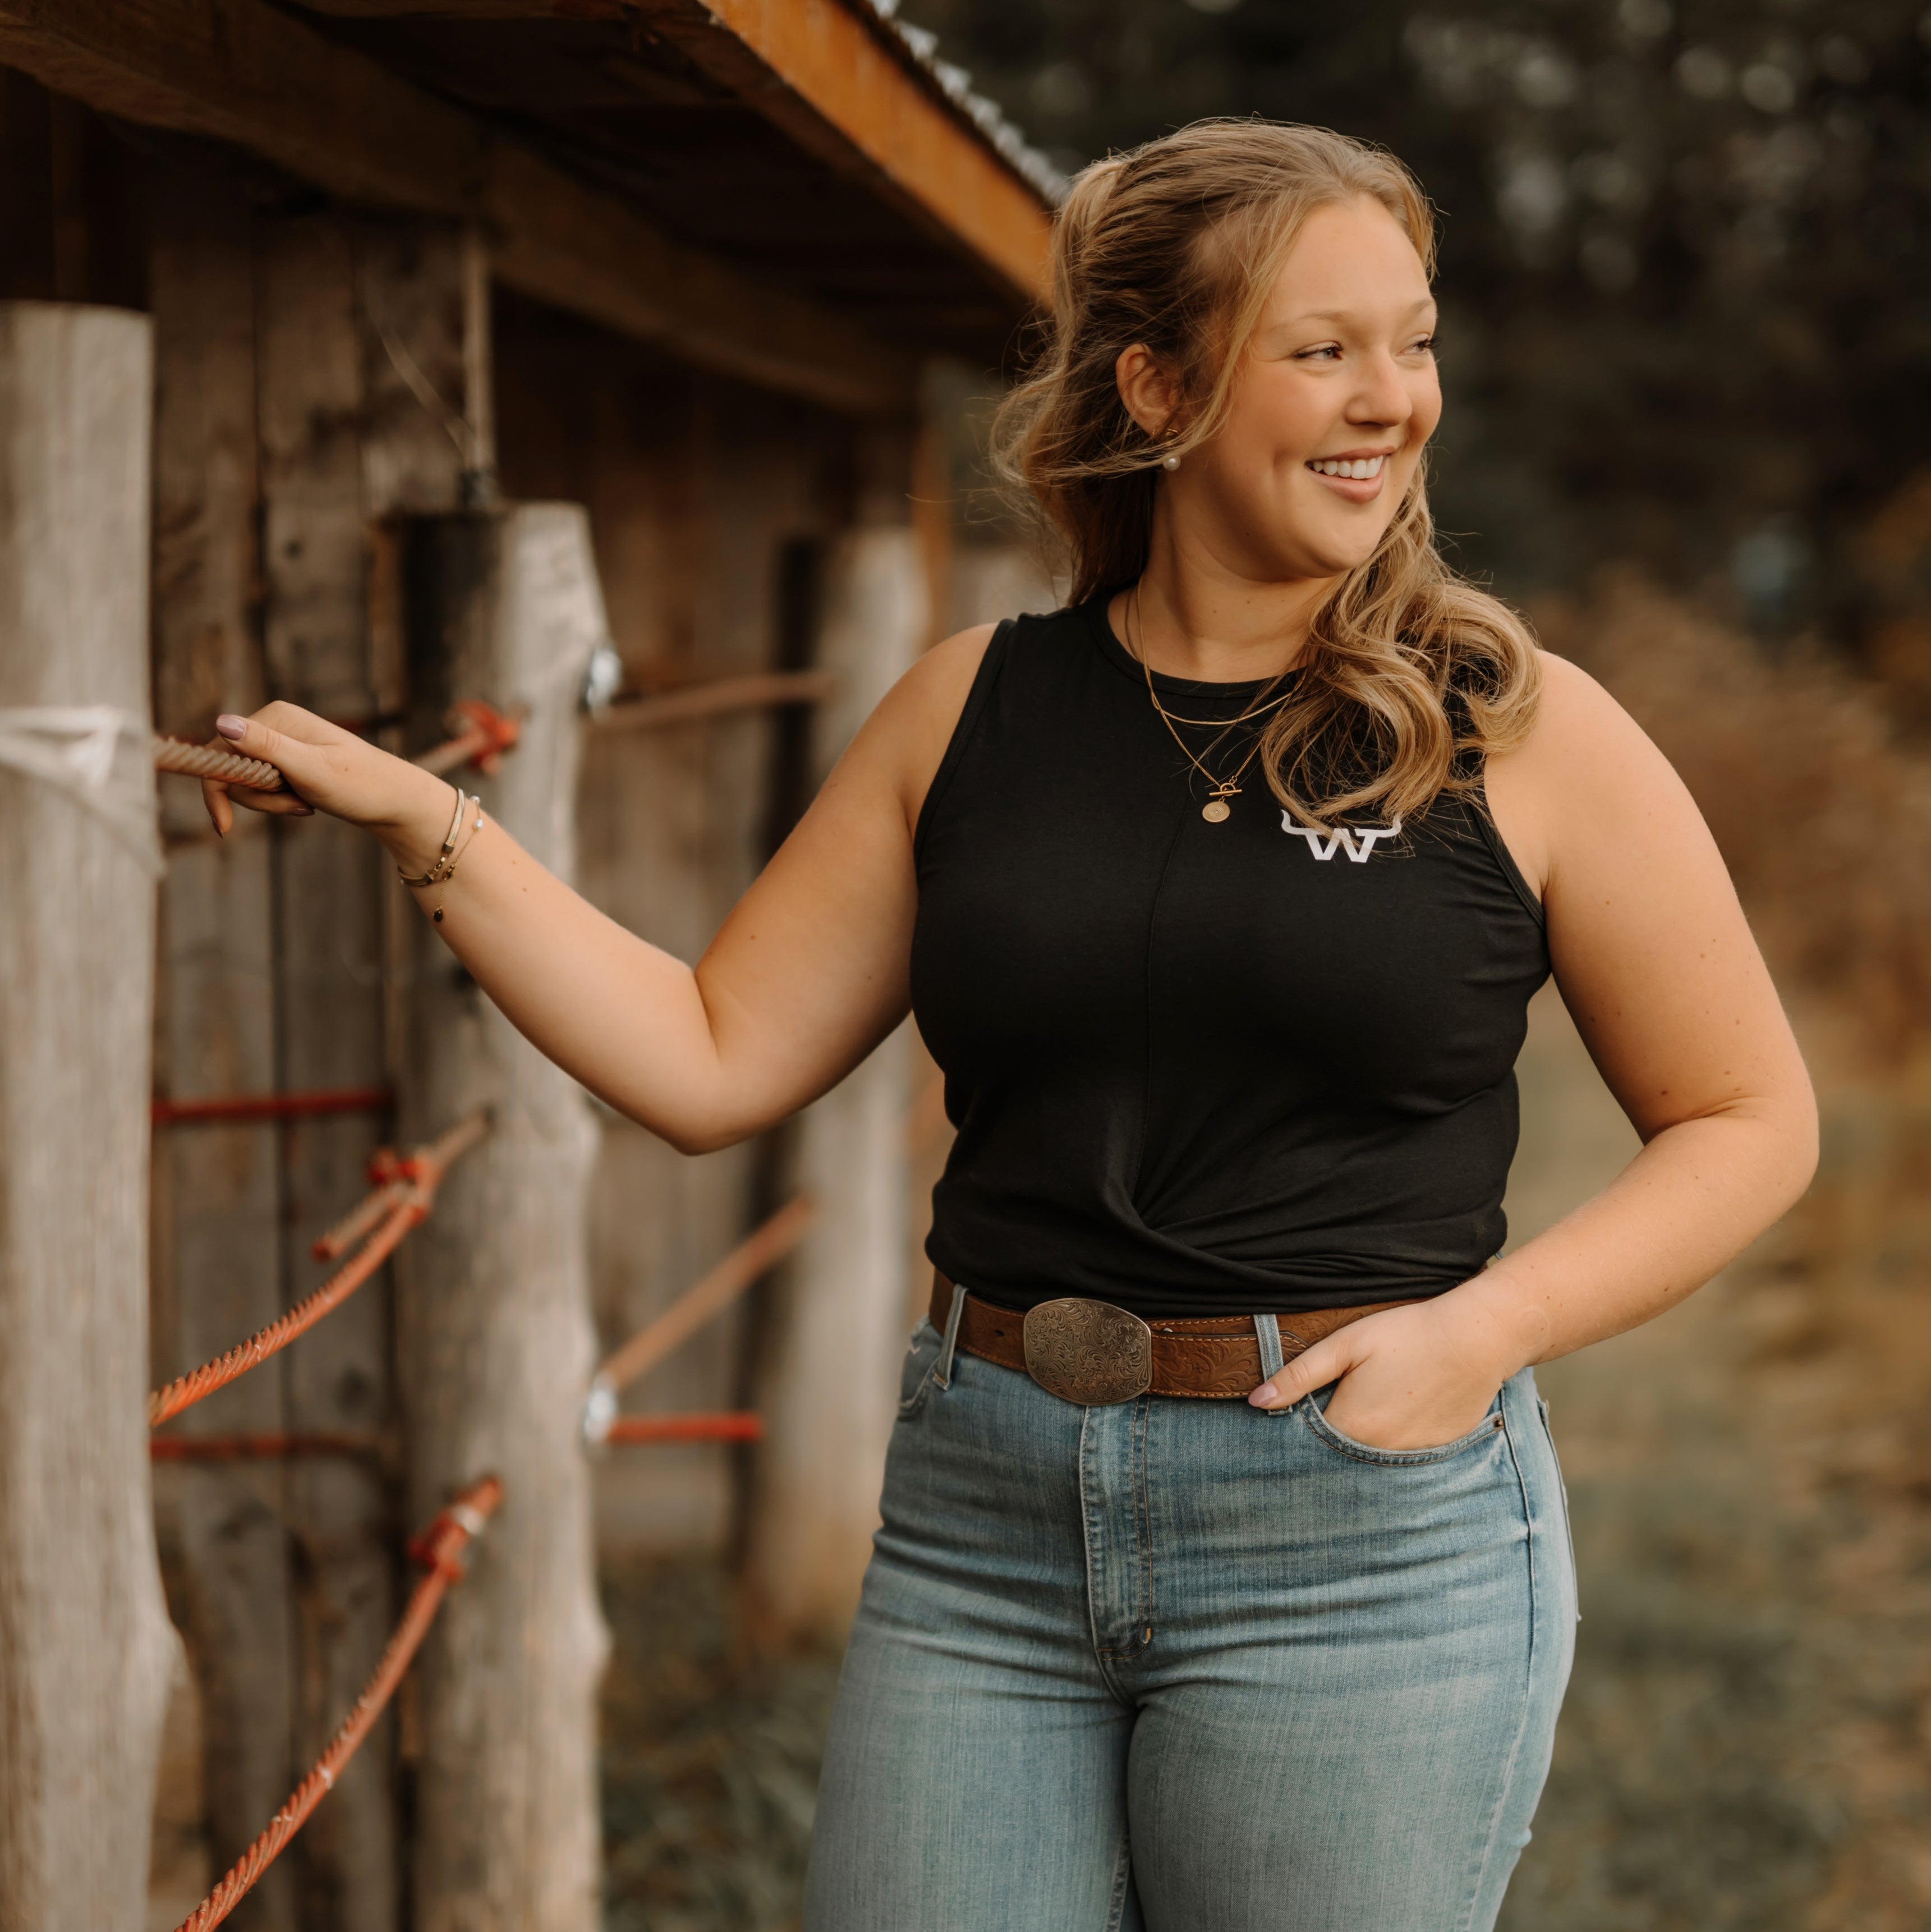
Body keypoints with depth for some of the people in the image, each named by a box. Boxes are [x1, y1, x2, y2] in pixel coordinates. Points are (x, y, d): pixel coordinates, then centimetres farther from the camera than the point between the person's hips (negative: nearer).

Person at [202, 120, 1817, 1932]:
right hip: (984, 1516, 3)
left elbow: (1750, 1120, 4)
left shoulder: (1523, 734, -2)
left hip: (1364, 1527, -2)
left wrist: (1486, 1326, -11)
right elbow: (713, 1060, 7)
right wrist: (422, 821, 0)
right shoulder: (975, 708, 6)